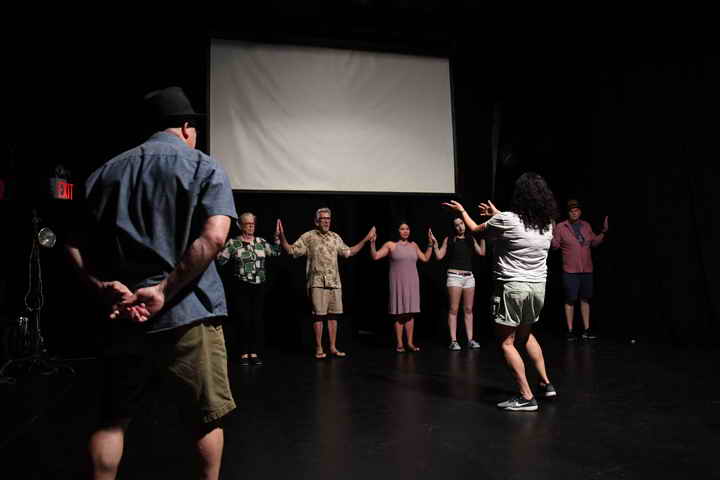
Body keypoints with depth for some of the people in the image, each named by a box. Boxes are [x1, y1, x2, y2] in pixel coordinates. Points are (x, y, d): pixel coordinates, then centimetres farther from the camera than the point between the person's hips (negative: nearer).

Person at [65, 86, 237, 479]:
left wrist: (102, 288, -5)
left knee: (113, 418, 19)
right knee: (206, 417, 13)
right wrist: (164, 291, -15)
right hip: (188, 313, -4)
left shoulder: (108, 171, 12)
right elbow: (213, 237, -18)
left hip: (124, 315, 4)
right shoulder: (205, 168, -1)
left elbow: (74, 243, 5)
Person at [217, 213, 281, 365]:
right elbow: (220, 259, -6)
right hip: (240, 287, -3)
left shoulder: (261, 242, 10)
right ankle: (244, 353, 11)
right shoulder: (233, 243, -1)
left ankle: (254, 353, 13)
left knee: (257, 320, 4)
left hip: (258, 287, 3)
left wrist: (277, 236, 3)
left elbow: (275, 252, 9)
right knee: (243, 320, -2)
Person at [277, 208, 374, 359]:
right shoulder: (308, 236, -1)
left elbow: (348, 252, 23)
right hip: (317, 283, -4)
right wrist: (282, 235, -20)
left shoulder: (335, 237, 13)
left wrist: (366, 239, 23)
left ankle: (333, 347, 17)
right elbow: (291, 250, -5)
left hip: (335, 283, 5)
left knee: (333, 315, 8)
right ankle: (319, 348, 9)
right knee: (318, 315, -2)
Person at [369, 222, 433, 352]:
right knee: (399, 313, -1)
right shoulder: (390, 245, 1)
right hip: (398, 283, -3)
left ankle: (410, 343, 11)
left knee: (410, 312, 4)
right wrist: (372, 243, -17)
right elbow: (375, 256, -4)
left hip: (412, 283, 4)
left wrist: (430, 244, 12)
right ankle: (399, 343, 7)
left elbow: (425, 258, 18)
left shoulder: (413, 245, 13)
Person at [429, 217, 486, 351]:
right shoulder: (449, 239, 3)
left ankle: (470, 340, 9)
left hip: (469, 276, 4)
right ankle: (453, 341, -2)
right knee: (453, 309, -4)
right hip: (454, 276, -3)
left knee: (468, 309, 5)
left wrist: (482, 238, 3)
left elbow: (482, 253, 5)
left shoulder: (471, 239, 11)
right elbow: (439, 256, 0)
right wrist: (434, 243, -10)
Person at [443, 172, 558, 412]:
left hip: (512, 287, -7)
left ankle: (526, 397, 3)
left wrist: (462, 211, 20)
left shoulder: (507, 220, -14)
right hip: (538, 286, 7)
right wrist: (496, 214, 33)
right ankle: (546, 383, 29)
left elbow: (476, 229, 3)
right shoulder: (547, 224, 4)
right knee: (525, 334, 27)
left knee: (507, 342, 4)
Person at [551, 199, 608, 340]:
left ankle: (586, 330, 18)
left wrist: (604, 231, 8)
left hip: (587, 270, 5)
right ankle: (570, 331, 6)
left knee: (585, 299, 10)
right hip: (570, 271, -4)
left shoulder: (586, 226, 8)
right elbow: (555, 245, -8)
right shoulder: (561, 227, -6)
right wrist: (550, 234, -22)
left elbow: (594, 242, 17)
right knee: (570, 299, -2)